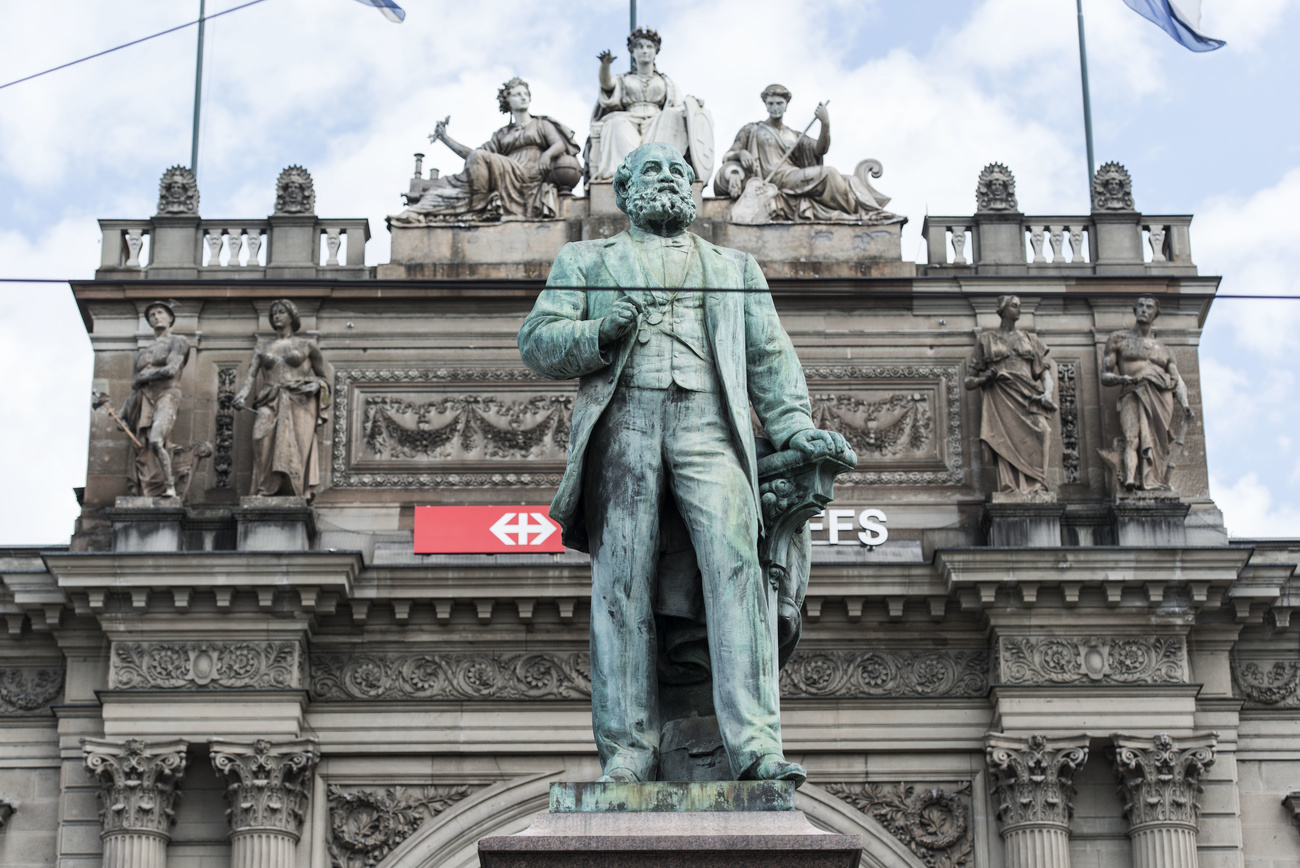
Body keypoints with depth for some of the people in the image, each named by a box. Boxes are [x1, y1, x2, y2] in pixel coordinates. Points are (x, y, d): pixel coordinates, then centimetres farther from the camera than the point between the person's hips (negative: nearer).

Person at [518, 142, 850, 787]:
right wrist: (600, 334, -6)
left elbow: (770, 355, 22)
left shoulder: (735, 268, 31)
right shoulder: (586, 261, 26)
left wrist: (794, 426, 5)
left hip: (708, 423, 0)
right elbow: (537, 342, 15)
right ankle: (628, 749, -11)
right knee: (622, 581, -11)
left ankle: (754, 744, -27)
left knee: (736, 563, -19)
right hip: (623, 422, 0)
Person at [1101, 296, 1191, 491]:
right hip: (1133, 395, -3)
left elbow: (1178, 381, 17)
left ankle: (1151, 482, -36)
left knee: (1156, 437, -23)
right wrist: (1122, 379, -7)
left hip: (1161, 395, 3)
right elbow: (1105, 377, 17)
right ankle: (1130, 479, -50)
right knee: (1132, 438, -29)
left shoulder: (1163, 350, 30)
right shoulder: (1119, 339, 23)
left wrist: (1184, 404, -4)